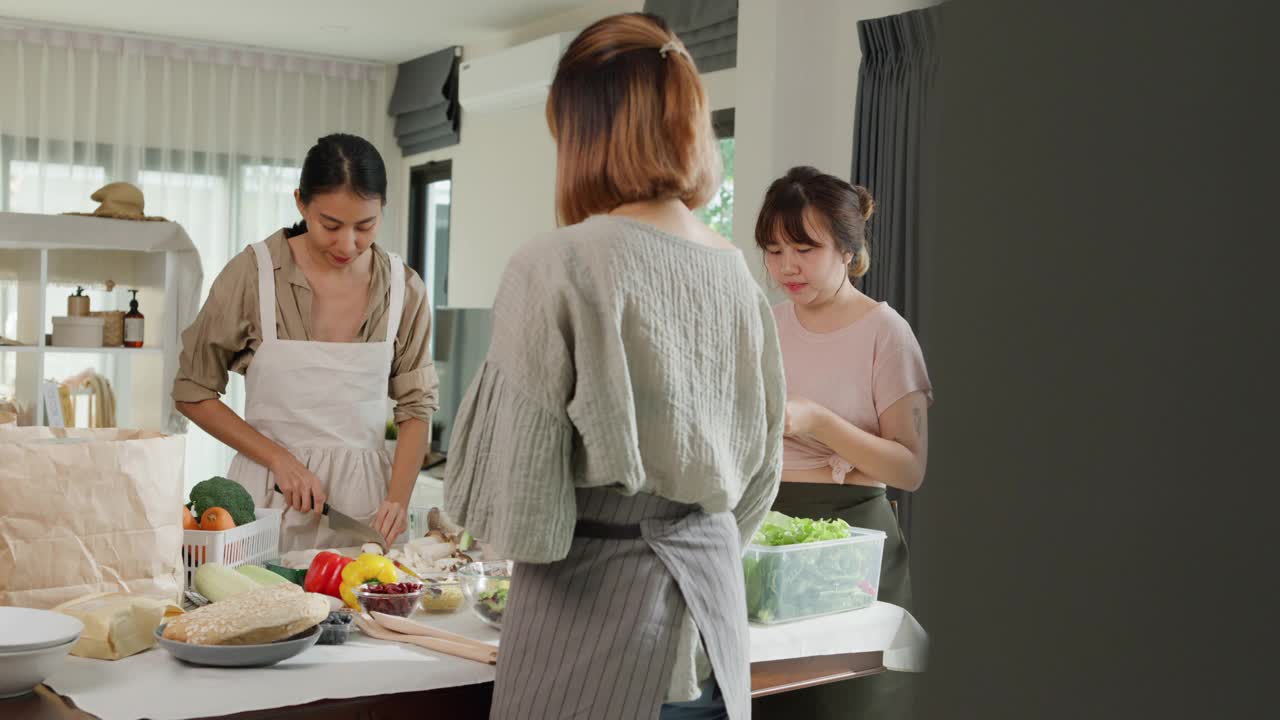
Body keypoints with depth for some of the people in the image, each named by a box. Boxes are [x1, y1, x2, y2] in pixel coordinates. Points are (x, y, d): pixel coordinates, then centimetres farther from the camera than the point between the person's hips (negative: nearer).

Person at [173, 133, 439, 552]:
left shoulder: (403, 290, 0)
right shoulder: (253, 274, -7)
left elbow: (416, 405, 5)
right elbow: (193, 392, -1)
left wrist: (398, 499, -10)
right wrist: (280, 459, -11)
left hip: (363, 490, 2)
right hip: (269, 493, -2)